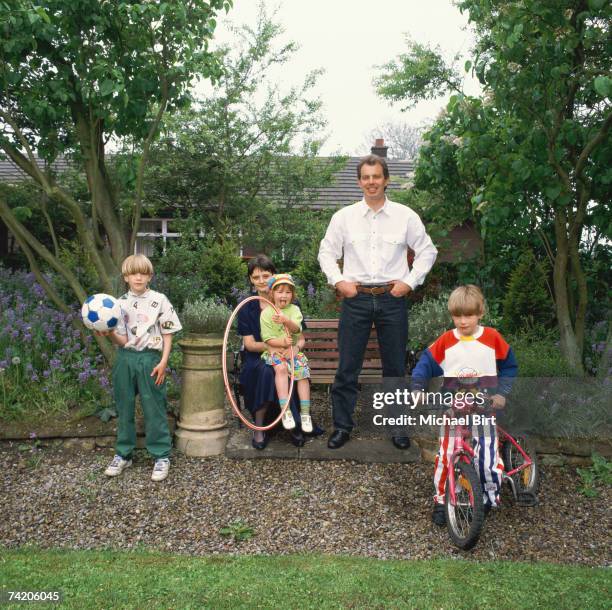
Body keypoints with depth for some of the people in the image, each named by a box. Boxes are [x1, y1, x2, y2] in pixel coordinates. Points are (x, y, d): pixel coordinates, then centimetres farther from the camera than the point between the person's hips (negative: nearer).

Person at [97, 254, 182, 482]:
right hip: (125, 359, 3)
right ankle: (123, 454, 26)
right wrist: (109, 334, -20)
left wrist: (163, 362, -9)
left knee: (154, 409, 2)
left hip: (150, 359, -3)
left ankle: (162, 456, 14)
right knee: (124, 409, 12)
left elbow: (168, 334, -1)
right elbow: (122, 340, 1)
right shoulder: (120, 304, 4)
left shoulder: (159, 300, -3)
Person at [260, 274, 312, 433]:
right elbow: (267, 338, -5)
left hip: (293, 350, 2)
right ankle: (285, 411, -28)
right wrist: (282, 342, -22)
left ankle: (305, 413, -10)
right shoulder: (266, 312, 0)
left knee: (302, 372, -19)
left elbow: (296, 329, -13)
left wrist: (286, 321, -34)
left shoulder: (294, 309, 6)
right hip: (274, 350, -2)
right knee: (281, 368, -31)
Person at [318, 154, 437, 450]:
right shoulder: (344, 216, 5)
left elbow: (427, 251, 10)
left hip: (392, 298, 0)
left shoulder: (405, 216, 3)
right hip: (355, 298, 0)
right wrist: (338, 281, -1)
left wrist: (410, 281, 0)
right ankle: (342, 426, 15)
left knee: (395, 367, 8)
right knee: (347, 367, 2)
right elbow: (326, 252, 12)